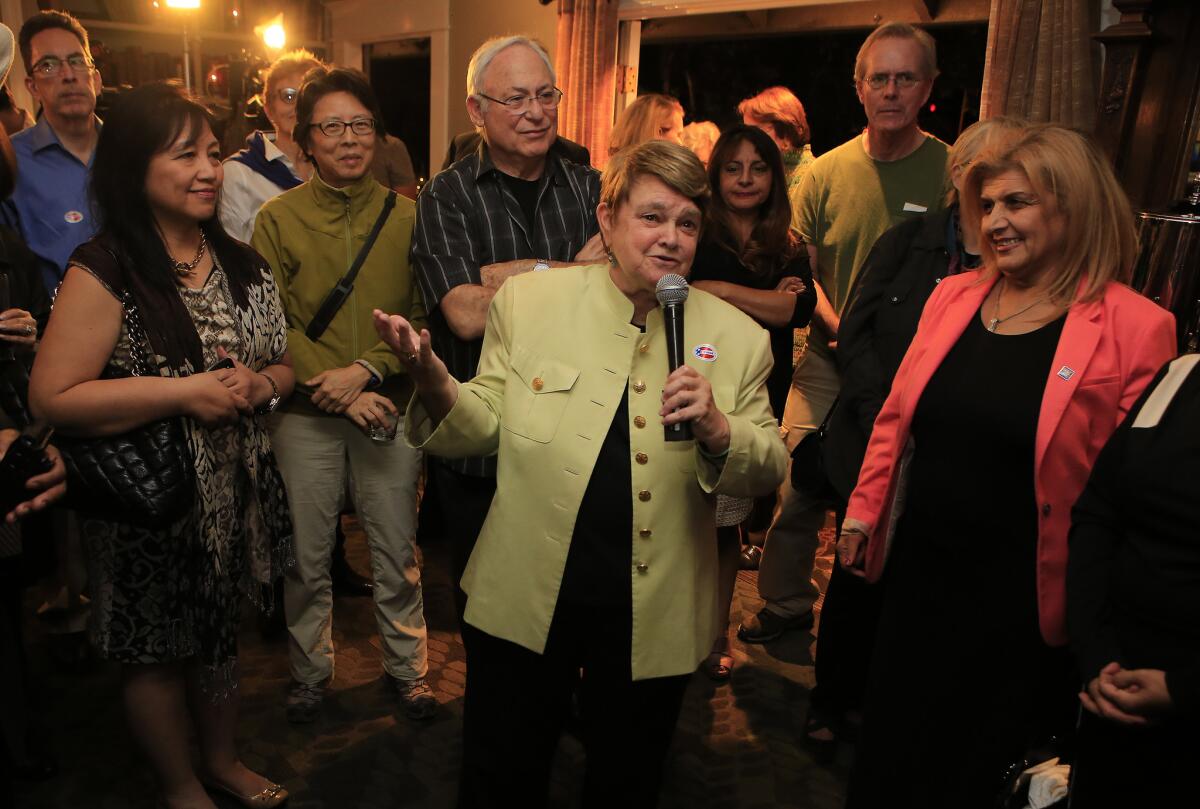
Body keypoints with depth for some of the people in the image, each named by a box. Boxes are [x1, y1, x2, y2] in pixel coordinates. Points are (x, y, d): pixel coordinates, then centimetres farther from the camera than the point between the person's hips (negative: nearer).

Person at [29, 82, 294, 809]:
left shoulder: (242, 264, 5)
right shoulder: (105, 273, -15)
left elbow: (284, 366, 12)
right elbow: (51, 398, -20)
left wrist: (260, 385, -11)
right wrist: (181, 393, -24)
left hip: (238, 488, 6)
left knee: (222, 630, 22)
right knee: (158, 650, 13)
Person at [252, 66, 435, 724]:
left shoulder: (406, 216, 1)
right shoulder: (277, 219, 0)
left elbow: (423, 316, 0)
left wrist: (367, 368, -15)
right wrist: (333, 386, -13)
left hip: (388, 404, 0)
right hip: (305, 412, 0)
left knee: (396, 550, 10)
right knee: (306, 553, 10)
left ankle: (407, 667, 30)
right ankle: (310, 670, 33)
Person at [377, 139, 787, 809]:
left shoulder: (738, 337, -3)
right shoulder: (528, 300, -4)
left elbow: (768, 473, -1)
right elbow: (486, 427, -2)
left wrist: (715, 428, -21)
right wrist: (433, 380, -22)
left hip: (652, 617, 1)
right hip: (526, 600, 0)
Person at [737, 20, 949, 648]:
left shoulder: (951, 171, -5)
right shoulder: (827, 172, 3)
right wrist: (839, 325, -8)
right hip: (828, 360, 2)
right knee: (795, 488, 4)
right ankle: (786, 605, 28)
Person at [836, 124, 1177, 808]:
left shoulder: (1136, 328, -12)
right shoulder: (953, 296, 1)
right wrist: (862, 513, 10)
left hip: (1022, 601, -4)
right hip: (918, 574, 4)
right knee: (891, 754, 21)